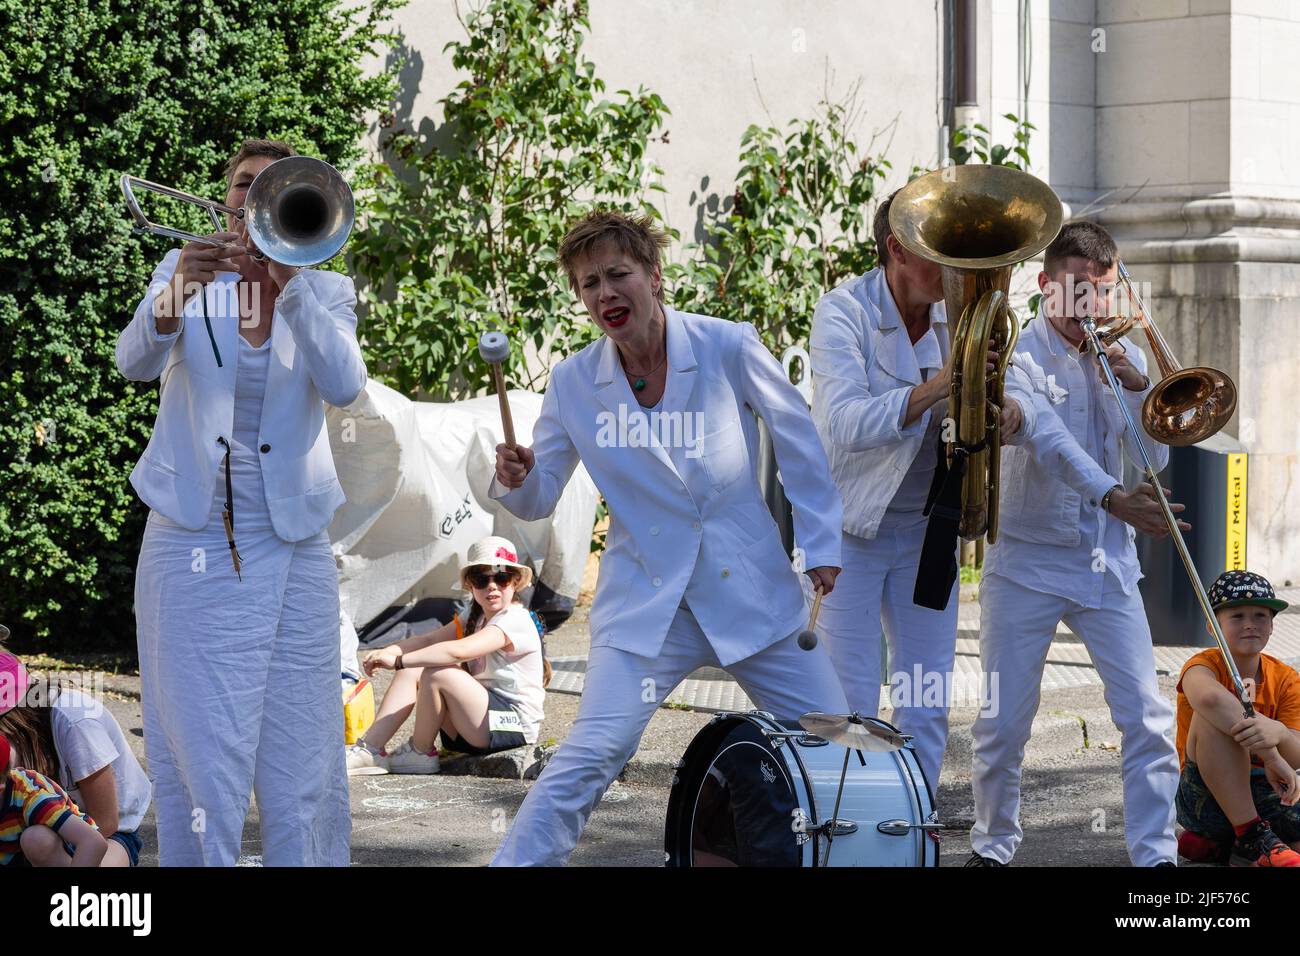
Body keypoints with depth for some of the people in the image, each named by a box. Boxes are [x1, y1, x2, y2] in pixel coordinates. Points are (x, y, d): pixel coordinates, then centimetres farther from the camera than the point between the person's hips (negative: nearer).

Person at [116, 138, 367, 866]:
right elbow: (137, 361, -15)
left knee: (302, 763, 2)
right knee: (202, 759, -4)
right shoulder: (187, 272, 3)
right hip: (191, 543, -1)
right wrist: (177, 295, -35)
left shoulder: (326, 292, 5)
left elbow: (345, 385, -14)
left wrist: (290, 283, -25)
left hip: (292, 551, 1)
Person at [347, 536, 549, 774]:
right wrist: (390, 651, -14)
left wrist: (398, 661, -29)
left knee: (438, 674, -25)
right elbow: (429, 639, 6)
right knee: (412, 671, -3)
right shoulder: (475, 619, 14)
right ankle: (369, 749, -8)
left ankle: (420, 753, -5)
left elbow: (458, 651, -30)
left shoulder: (515, 621, -17)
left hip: (514, 725, -9)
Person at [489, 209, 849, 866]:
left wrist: (821, 545, 4)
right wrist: (516, 477, -20)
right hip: (646, 603, -1)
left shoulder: (728, 348, -8)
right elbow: (538, 500, 3)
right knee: (592, 753, -17)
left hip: (752, 591, 1)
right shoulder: (573, 383, -3)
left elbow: (798, 442, 4)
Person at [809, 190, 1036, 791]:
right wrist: (932, 390, -41)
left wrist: (1009, 408, -26)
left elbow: (1015, 385, 0)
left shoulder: (957, 314, 1)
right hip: (849, 530, -5)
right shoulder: (843, 313, -16)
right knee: (849, 705, -7)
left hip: (925, 531, 5)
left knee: (926, 710, 5)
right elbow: (843, 422, -28)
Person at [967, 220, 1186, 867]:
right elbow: (1049, 438, -23)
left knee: (1147, 717, -7)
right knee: (1002, 722, 0)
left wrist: (1136, 388, -11)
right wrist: (1114, 497, -38)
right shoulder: (1016, 355, -7)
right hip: (1026, 563, -3)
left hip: (1107, 564, 3)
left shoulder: (1122, 358, 10)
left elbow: (1153, 457, 6)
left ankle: (1154, 854, -3)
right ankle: (993, 846, 18)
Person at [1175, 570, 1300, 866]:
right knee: (1215, 715, -30)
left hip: (1264, 792, 5)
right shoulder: (1204, 666, -10)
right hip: (1203, 796, -5)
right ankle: (1252, 841, -29)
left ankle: (1217, 845, 3)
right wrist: (1270, 756, -41)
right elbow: (1209, 697, -39)